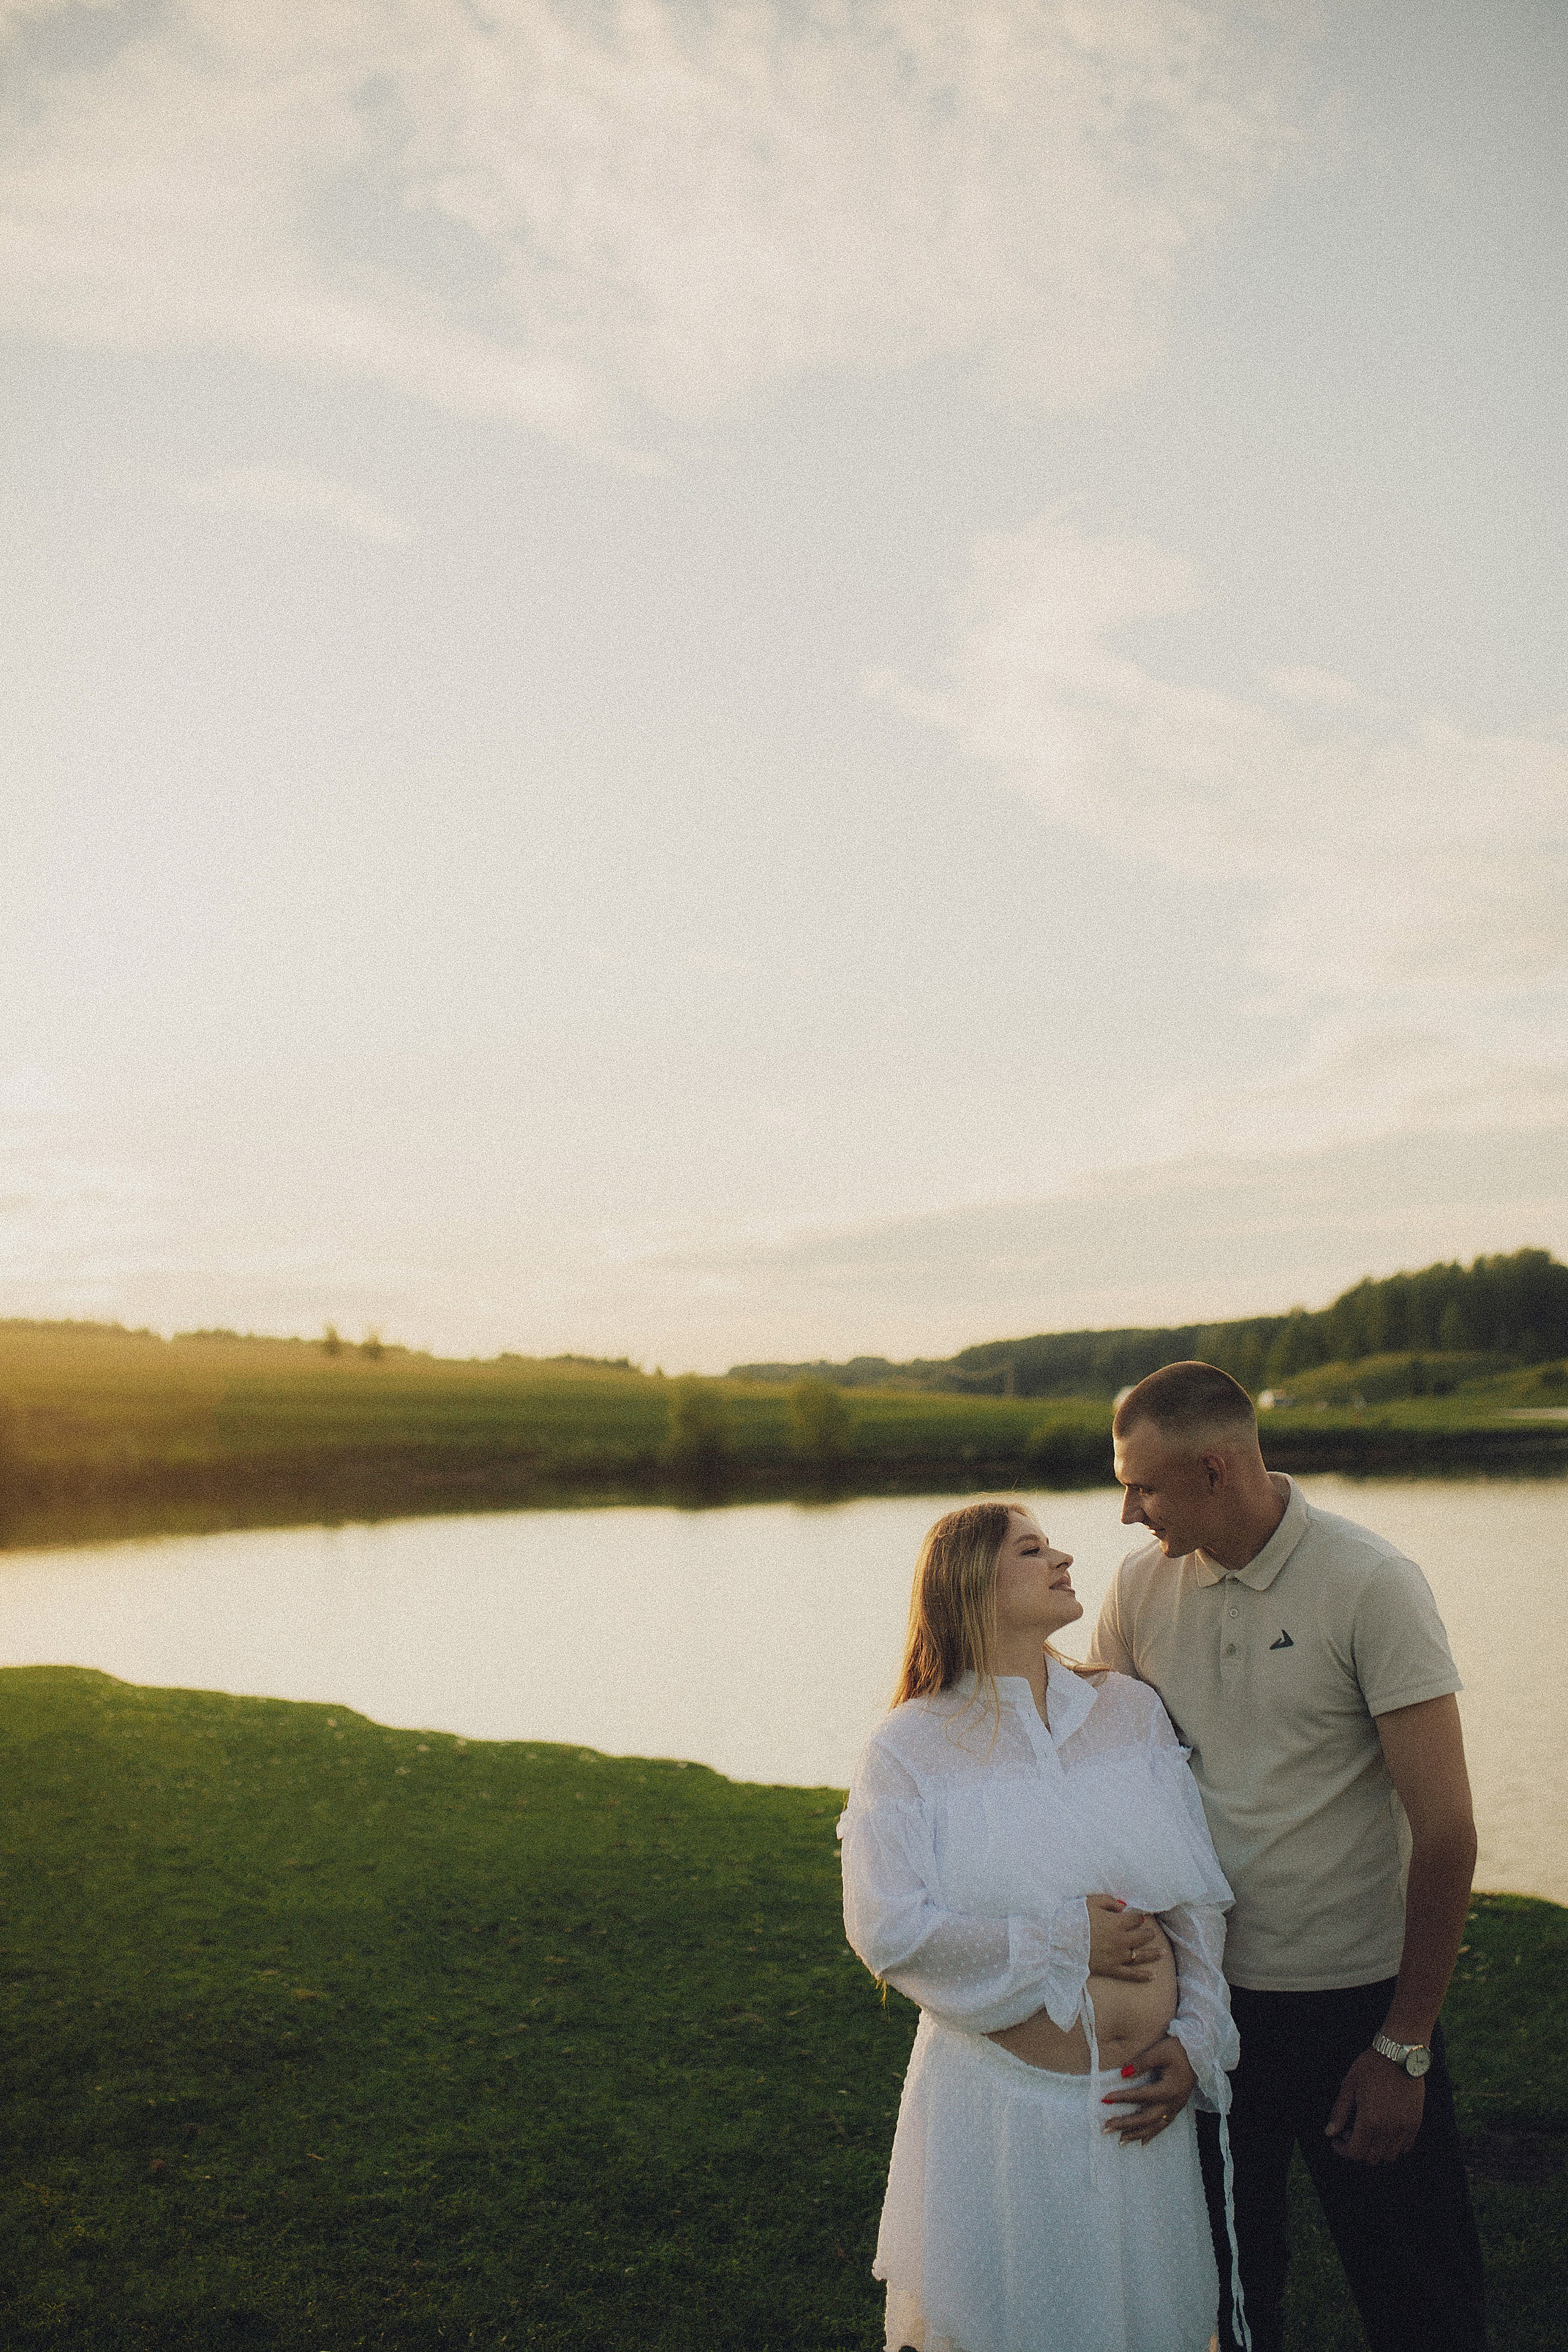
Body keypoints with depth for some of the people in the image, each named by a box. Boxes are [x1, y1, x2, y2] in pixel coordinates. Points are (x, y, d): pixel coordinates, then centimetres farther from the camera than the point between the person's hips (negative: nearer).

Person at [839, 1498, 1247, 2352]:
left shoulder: (1130, 1711, 4)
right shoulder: (911, 1747, -7)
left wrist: (1198, 2038, -4)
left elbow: (1199, 1892, 5)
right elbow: (887, 1929, -16)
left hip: (1144, 2103, 4)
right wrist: (1064, 1940, -16)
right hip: (1004, 2103, -4)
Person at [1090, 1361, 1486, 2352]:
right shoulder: (1143, 1582, -3)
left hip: (1354, 1999, -3)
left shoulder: (1371, 1583, -15)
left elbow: (1446, 1829, -13)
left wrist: (1405, 2046, -11)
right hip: (1200, 1993, 4)